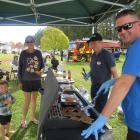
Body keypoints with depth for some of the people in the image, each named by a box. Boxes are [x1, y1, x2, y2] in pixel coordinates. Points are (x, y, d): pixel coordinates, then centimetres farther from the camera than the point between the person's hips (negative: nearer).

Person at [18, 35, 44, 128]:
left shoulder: (38, 52, -3)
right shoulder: (23, 53, -8)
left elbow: (42, 64, 7)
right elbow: (20, 67, -2)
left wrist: (41, 70, -15)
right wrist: (20, 81, -3)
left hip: (36, 80, 3)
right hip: (26, 81, -3)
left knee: (34, 99, 16)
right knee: (27, 101, 1)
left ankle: (33, 117, 34)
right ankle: (23, 120, 20)